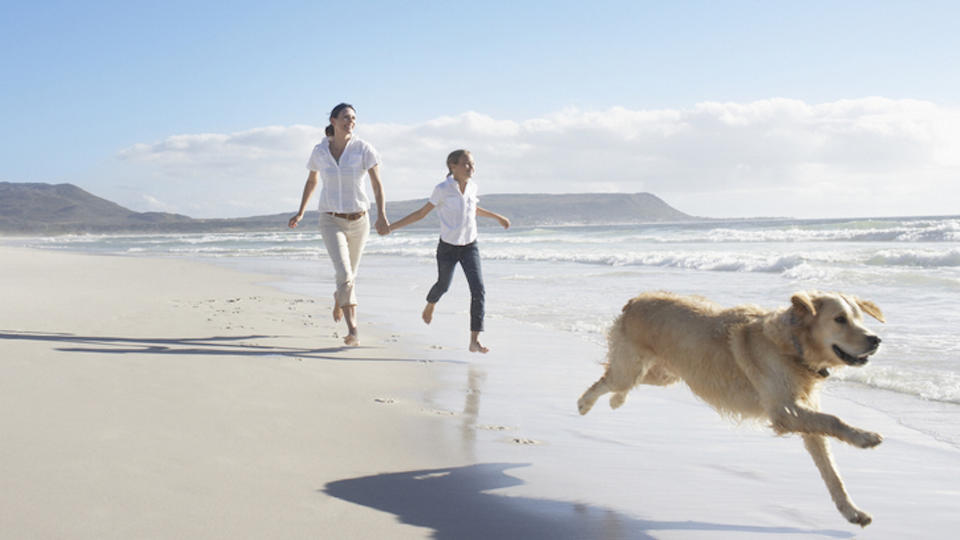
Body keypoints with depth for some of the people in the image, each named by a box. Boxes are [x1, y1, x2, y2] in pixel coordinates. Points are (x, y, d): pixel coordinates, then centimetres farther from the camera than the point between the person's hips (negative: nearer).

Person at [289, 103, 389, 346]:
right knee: (345, 275, -19)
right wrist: (300, 213, 19)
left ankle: (339, 300, 53)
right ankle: (353, 330, -13)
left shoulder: (364, 149, -7)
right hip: (331, 221, -1)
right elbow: (311, 182, 16)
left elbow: (377, 184, -12)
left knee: (350, 275, 18)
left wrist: (382, 215, -25)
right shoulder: (319, 151, -2)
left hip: (359, 221, 1)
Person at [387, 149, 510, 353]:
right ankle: (430, 304, 59)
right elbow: (421, 213, -8)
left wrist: (497, 217, 29)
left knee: (478, 289, -14)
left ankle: (474, 340, -13)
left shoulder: (472, 187, -2)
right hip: (448, 247, -3)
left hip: (470, 247, 3)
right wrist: (392, 226, -12)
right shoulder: (442, 189, -16)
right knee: (443, 285, 20)